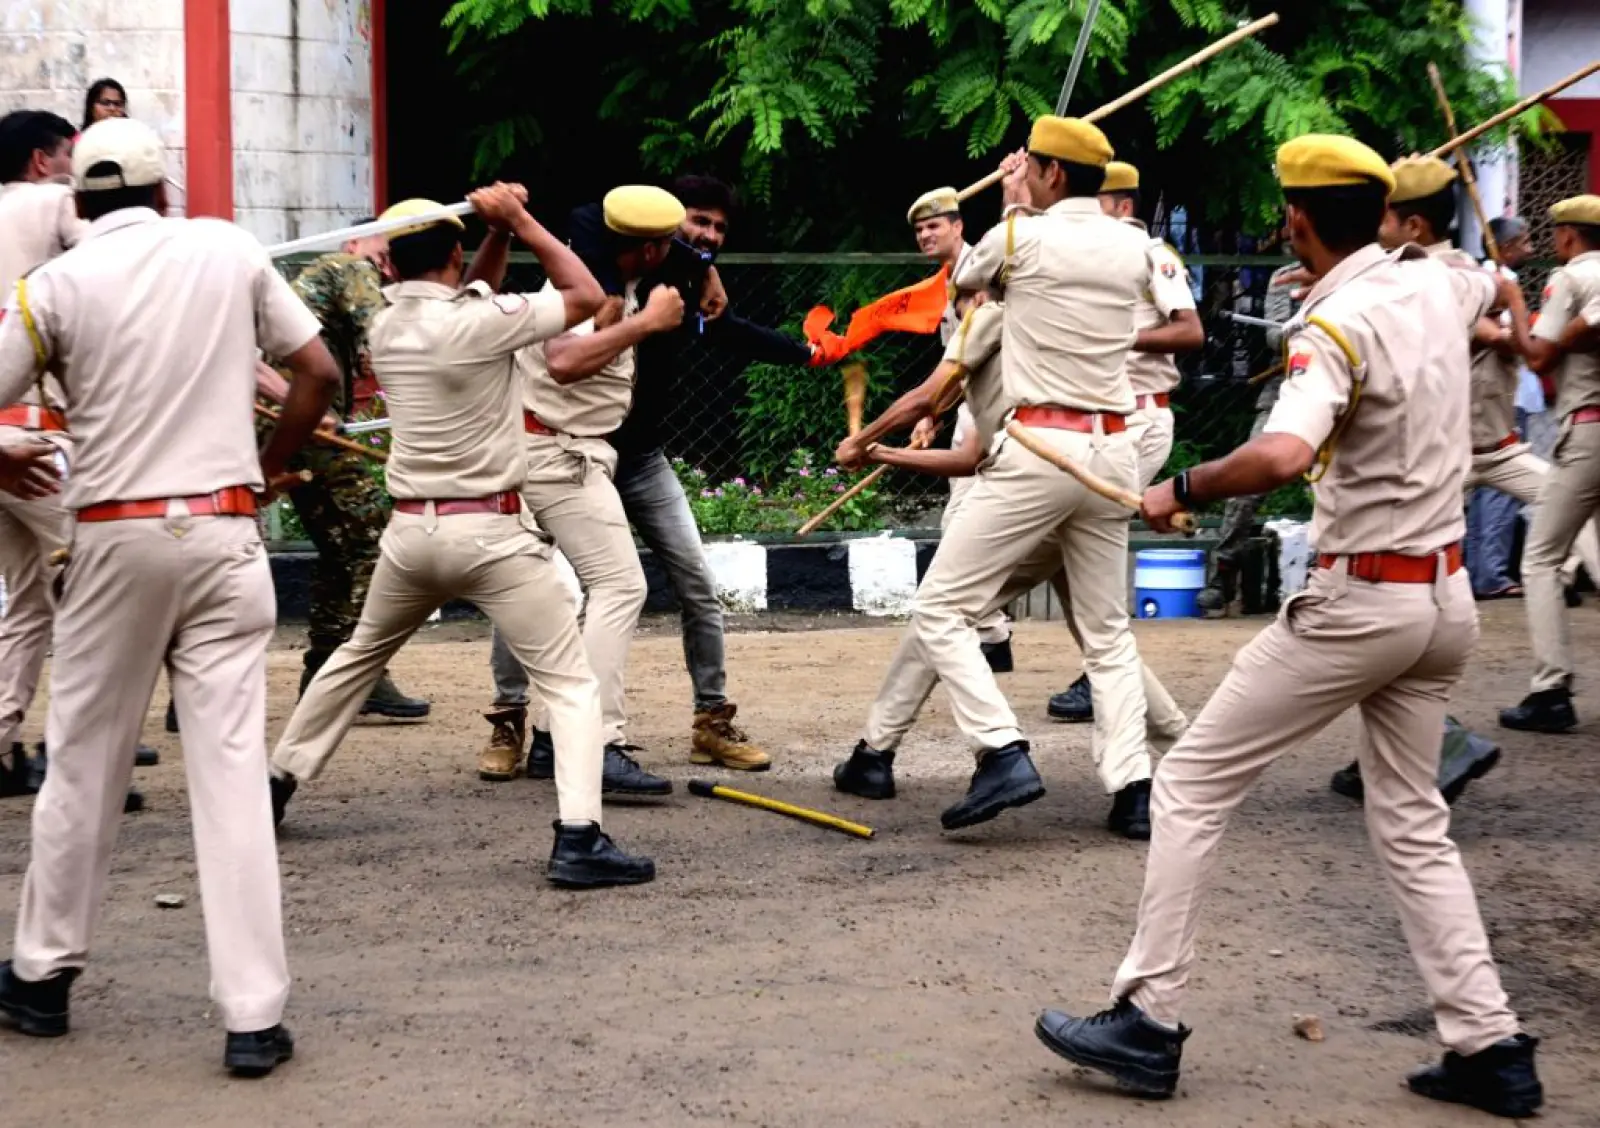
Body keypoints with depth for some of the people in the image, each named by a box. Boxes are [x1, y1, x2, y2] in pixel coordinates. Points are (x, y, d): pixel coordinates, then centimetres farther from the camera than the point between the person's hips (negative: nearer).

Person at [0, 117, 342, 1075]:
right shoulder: (230, 251, 3)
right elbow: (320, 375, 4)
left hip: (116, 537, -1)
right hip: (222, 530, 1)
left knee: (84, 763, 13)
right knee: (232, 769, -1)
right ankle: (254, 1016, -2)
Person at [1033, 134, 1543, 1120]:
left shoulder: (1337, 325, -19)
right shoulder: (1439, 283, 4)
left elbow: (1282, 456, -37)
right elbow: (1502, 287, 31)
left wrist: (1181, 491, -22)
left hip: (1360, 602, -8)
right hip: (1450, 599, 8)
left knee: (1193, 785, 2)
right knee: (1413, 824, 17)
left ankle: (1150, 1021, 3)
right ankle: (1491, 1046, 11)